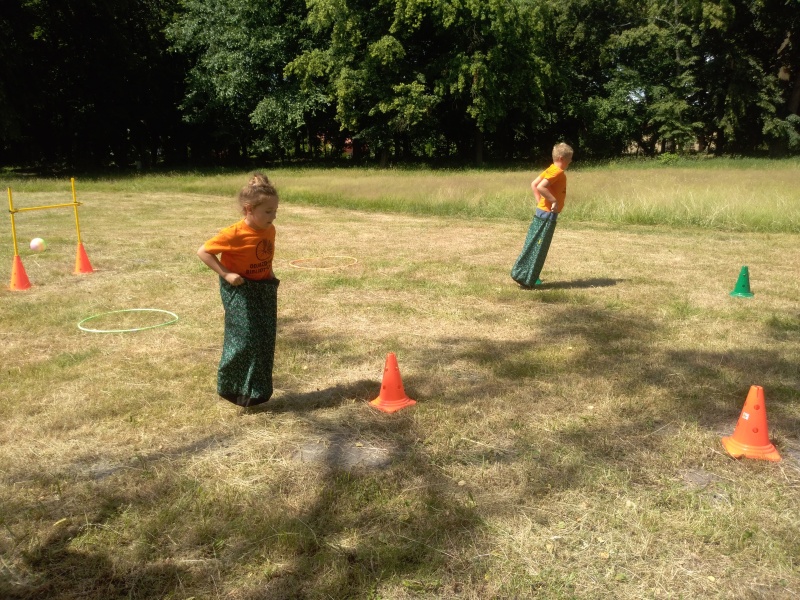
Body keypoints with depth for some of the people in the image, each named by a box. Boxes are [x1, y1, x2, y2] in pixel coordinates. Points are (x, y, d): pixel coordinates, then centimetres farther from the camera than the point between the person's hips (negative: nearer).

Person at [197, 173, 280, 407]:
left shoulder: (269, 230, -1)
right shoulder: (234, 234, -22)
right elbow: (203, 252, -16)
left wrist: (269, 273, 5)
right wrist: (226, 274, -20)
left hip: (264, 289, 7)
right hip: (240, 291, -7)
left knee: (265, 341, 8)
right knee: (245, 340, -10)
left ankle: (257, 390, 21)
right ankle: (233, 388, 9)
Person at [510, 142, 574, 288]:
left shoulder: (551, 169, 12)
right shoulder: (558, 172, -16)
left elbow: (534, 184, 15)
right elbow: (540, 187, -28)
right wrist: (554, 201, -22)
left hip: (542, 211, 10)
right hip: (548, 214, -10)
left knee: (534, 245, 14)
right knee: (537, 248, -5)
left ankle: (521, 274, 20)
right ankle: (525, 279, 0)